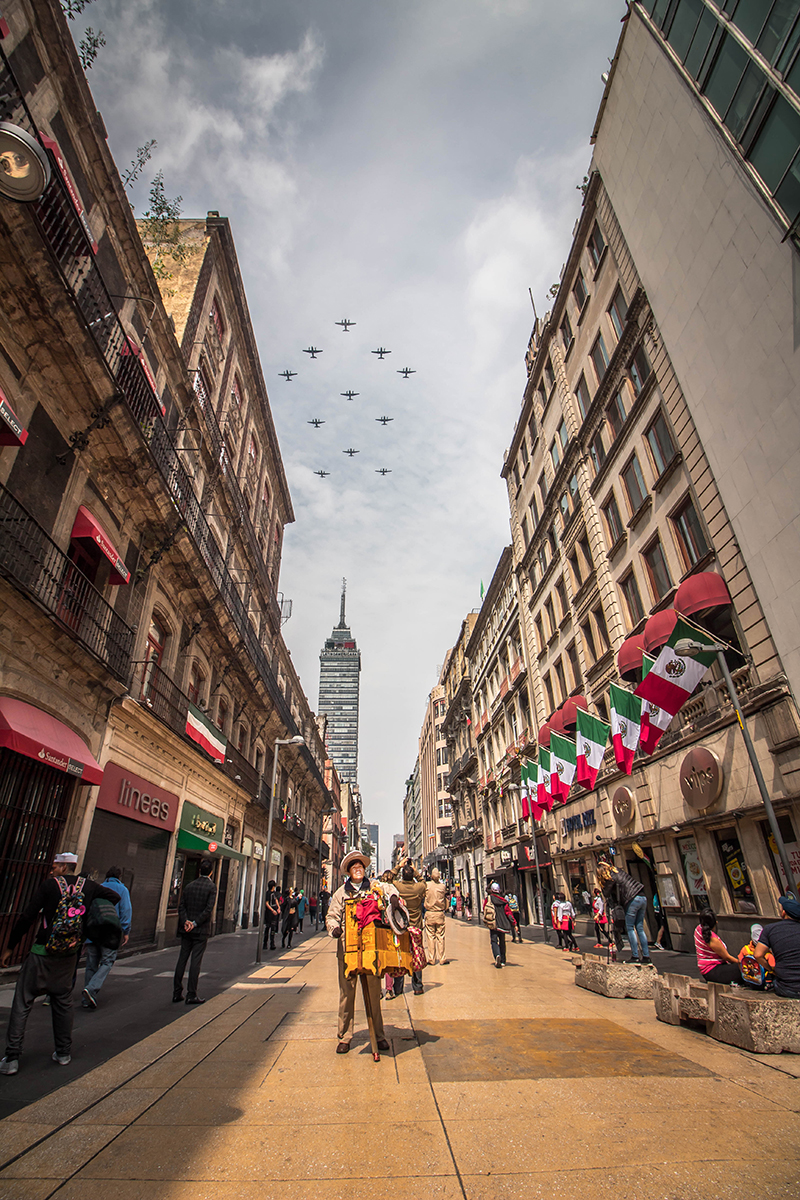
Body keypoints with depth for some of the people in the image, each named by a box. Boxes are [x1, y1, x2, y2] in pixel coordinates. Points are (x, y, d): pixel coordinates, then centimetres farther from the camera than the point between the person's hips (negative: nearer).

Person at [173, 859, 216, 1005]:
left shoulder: (189, 886, 5)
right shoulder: (211, 887, -10)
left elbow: (181, 906, 1)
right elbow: (209, 909, -17)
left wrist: (185, 921, -7)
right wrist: (195, 923, -12)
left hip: (186, 929, 5)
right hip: (201, 930, -4)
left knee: (182, 960, 12)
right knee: (195, 961, 0)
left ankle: (177, 993, 16)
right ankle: (191, 995, 3)